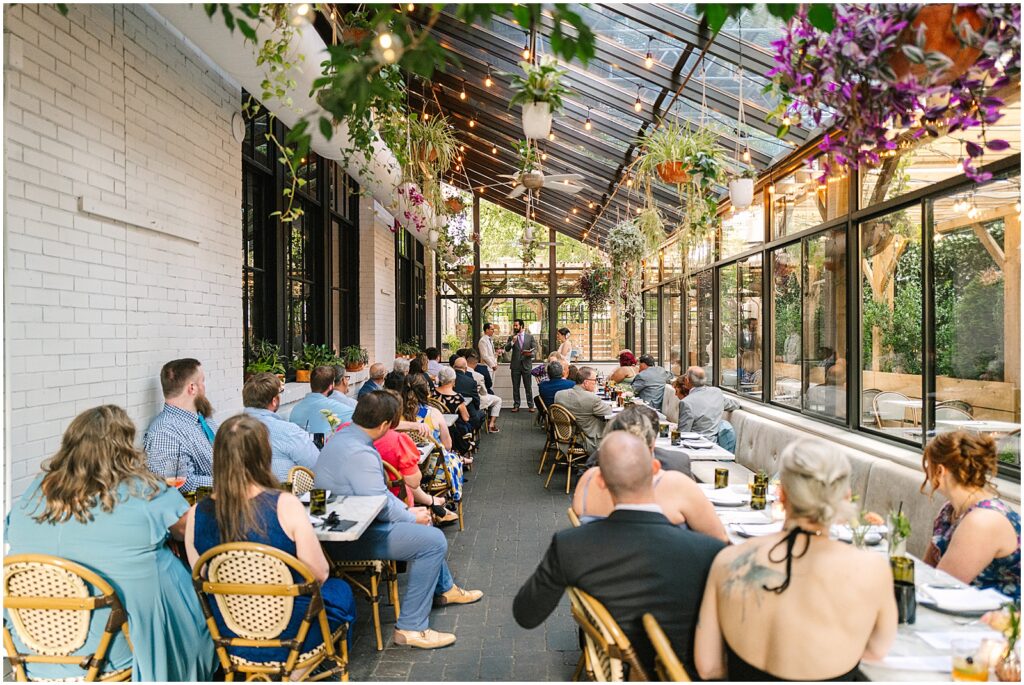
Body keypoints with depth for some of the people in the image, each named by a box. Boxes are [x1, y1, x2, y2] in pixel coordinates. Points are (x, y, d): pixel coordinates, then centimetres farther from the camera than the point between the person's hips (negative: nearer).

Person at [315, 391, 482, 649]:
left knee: (423, 526, 24)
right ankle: (411, 627, -9)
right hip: (351, 539, -11)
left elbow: (379, 491, 15)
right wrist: (412, 517, -6)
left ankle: (444, 588, 43)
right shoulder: (359, 453, -26)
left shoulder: (344, 435, 7)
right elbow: (381, 505, -23)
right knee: (433, 540, -15)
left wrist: (406, 509, 8)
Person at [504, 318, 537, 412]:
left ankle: (530, 406, 6)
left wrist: (531, 353, -16)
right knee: (515, 387, 6)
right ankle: (516, 405, 12)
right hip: (515, 365, 1)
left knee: (528, 387, 0)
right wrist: (512, 342, -17)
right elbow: (506, 349, -2)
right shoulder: (511, 337, 8)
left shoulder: (530, 337, 6)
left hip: (526, 365, -1)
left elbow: (535, 350, 5)